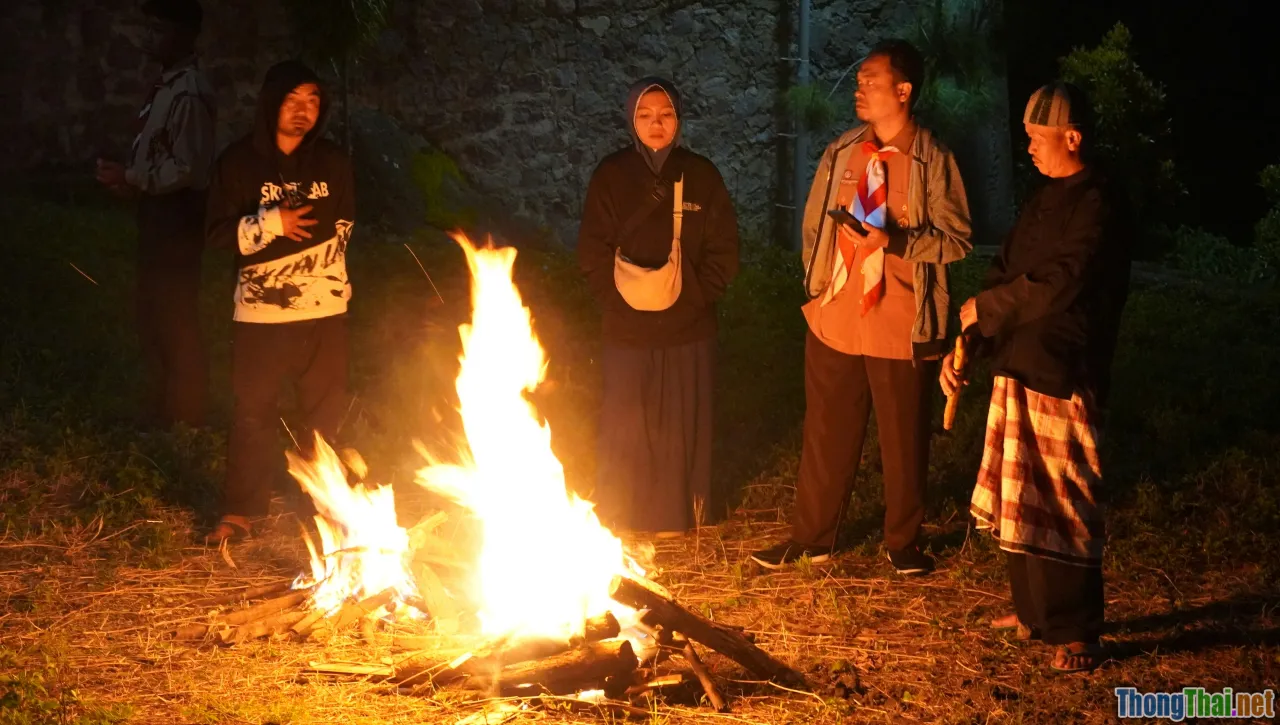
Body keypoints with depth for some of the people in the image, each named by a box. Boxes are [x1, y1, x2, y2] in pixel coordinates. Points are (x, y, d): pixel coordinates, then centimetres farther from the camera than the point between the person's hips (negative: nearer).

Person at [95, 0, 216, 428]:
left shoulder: (190, 93, -18)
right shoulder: (168, 87, 12)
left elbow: (187, 168, -22)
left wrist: (129, 178, -14)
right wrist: (129, 180, 6)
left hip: (177, 217, -10)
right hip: (158, 215, 10)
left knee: (176, 320, -2)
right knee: (155, 316, 18)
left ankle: (185, 418, 9)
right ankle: (164, 410, 30)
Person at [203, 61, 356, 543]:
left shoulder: (332, 161, 5)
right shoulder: (239, 161, -1)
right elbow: (221, 232, -4)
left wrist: (297, 225, -3)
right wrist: (273, 223, -17)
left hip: (323, 307, 2)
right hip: (259, 310, -2)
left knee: (325, 411, 8)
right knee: (253, 412, 3)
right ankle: (240, 510, 14)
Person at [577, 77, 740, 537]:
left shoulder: (701, 176, 2)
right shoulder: (611, 175, 0)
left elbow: (723, 252, 2)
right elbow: (593, 253, 0)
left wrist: (696, 297, -8)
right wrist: (617, 301, -10)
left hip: (688, 330, 1)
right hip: (627, 330, 0)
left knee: (679, 426, 7)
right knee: (625, 426, 5)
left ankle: (675, 516, 21)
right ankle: (619, 518, 19)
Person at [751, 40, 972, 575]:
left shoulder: (932, 161, -7)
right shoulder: (840, 154, 6)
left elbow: (956, 240, -7)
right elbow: (814, 224, 17)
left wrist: (896, 242, -20)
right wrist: (817, 283, 11)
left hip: (901, 330, -4)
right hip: (834, 324, 4)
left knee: (904, 443, 8)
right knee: (825, 436, 11)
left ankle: (903, 543, 25)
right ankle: (810, 538, 24)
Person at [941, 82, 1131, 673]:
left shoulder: (1096, 206, -12)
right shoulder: (1042, 202, 16)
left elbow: (1058, 285, -22)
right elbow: (1003, 273, 16)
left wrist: (983, 308, -10)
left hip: (1062, 377, -9)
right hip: (1017, 368, 9)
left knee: (1061, 506, -3)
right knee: (1019, 499, 14)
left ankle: (1077, 634, 7)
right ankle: (1033, 613, 27)